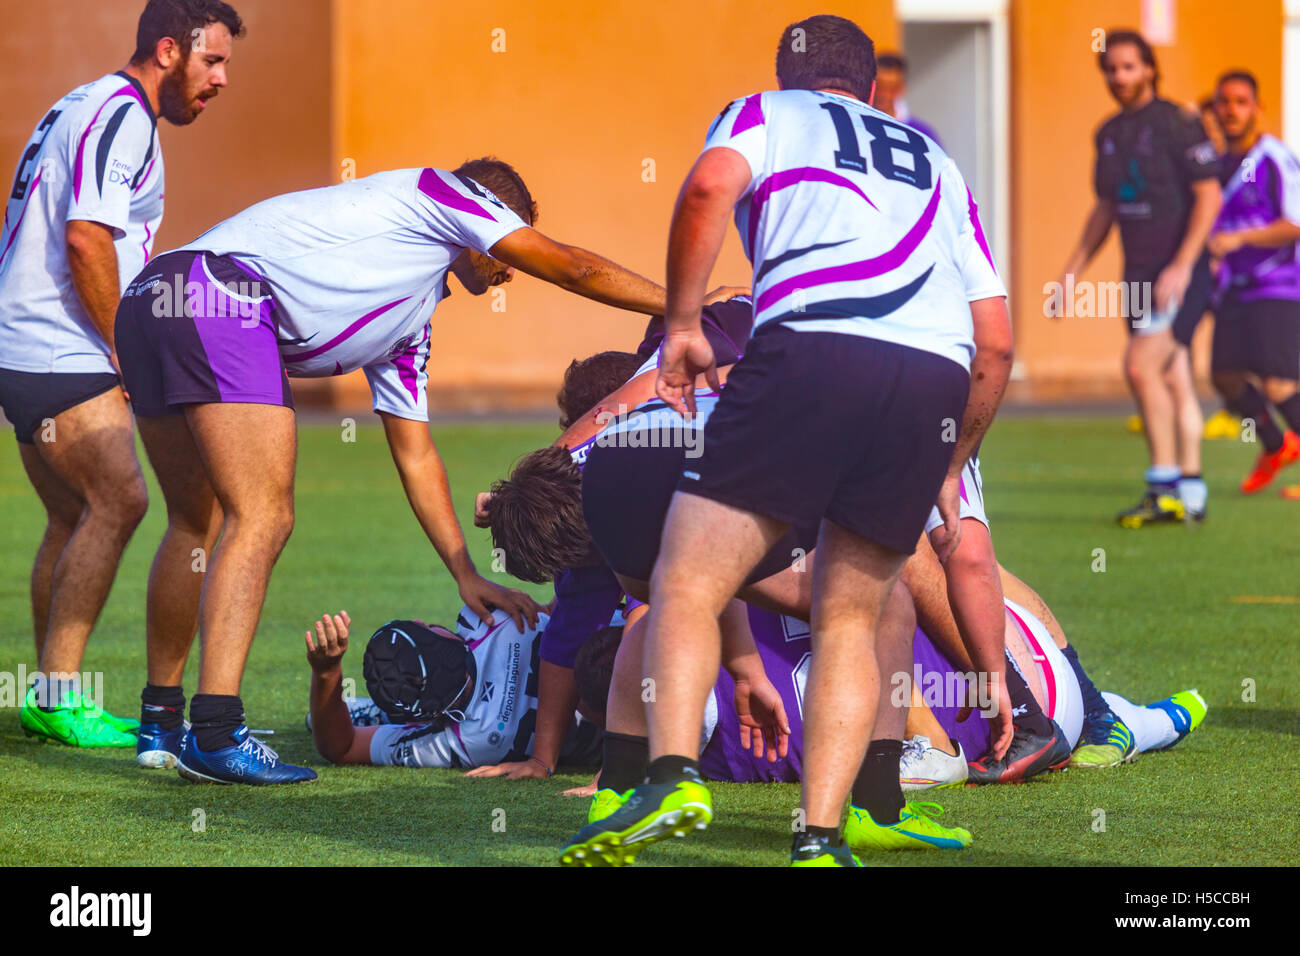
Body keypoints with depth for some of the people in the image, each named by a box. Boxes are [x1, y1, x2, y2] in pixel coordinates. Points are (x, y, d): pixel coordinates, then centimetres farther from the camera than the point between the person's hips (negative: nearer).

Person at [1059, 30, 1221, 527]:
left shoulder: (1176, 123, -11)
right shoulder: (1109, 133, 12)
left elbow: (1209, 195, -14)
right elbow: (1105, 210, 22)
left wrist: (1181, 266, -21)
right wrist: (1072, 271, 17)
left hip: (1179, 270, -7)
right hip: (1140, 272, 7)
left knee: (1141, 366, -16)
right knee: (1173, 382, 8)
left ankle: (1165, 489, -12)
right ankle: (1191, 494, 10)